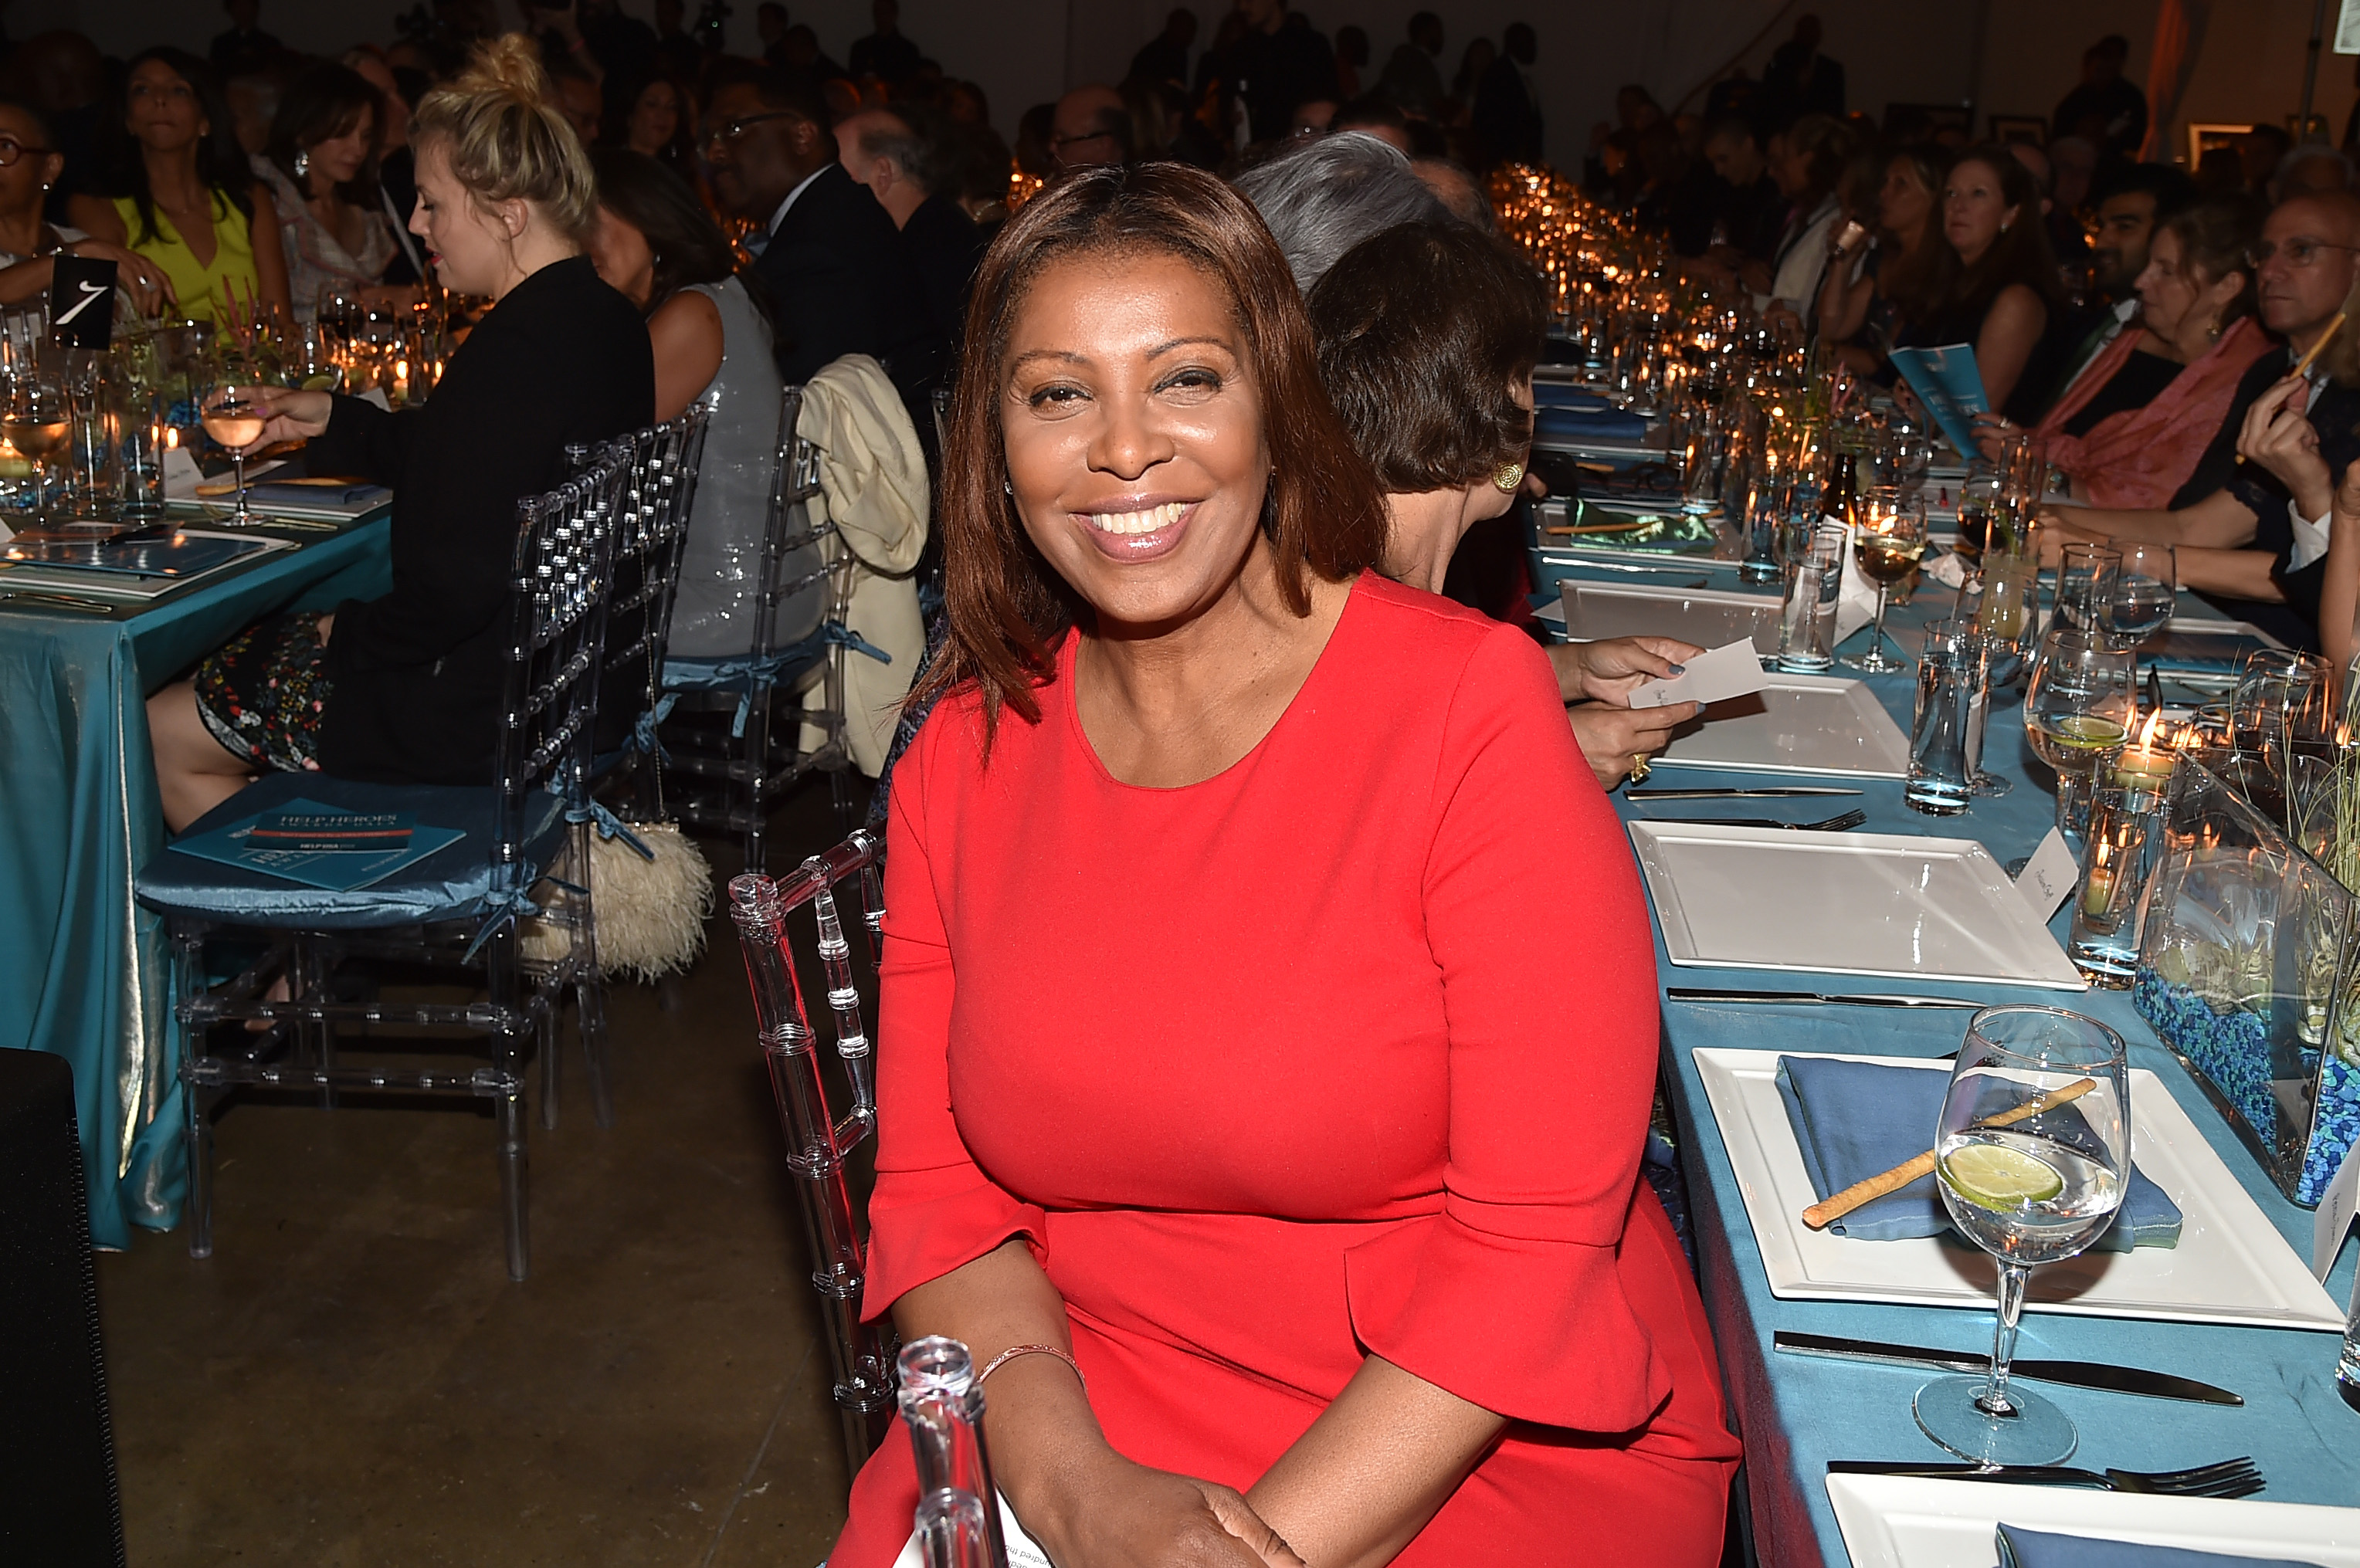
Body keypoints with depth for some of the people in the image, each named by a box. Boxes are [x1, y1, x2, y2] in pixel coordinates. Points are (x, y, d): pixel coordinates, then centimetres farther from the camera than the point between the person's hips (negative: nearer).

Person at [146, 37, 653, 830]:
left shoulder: (515, 348, -26)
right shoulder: (607, 319, 4)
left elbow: (455, 587, -29)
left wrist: (349, 631, -11)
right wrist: (335, 420, 17)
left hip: (479, 712, -10)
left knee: (160, 735, 4)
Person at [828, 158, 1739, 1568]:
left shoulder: (1473, 701, -12)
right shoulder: (967, 753, 1)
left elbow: (1538, 1239, -14)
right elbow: (936, 1195, 2)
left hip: (1488, 1440, -2)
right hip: (1079, 1435, 3)